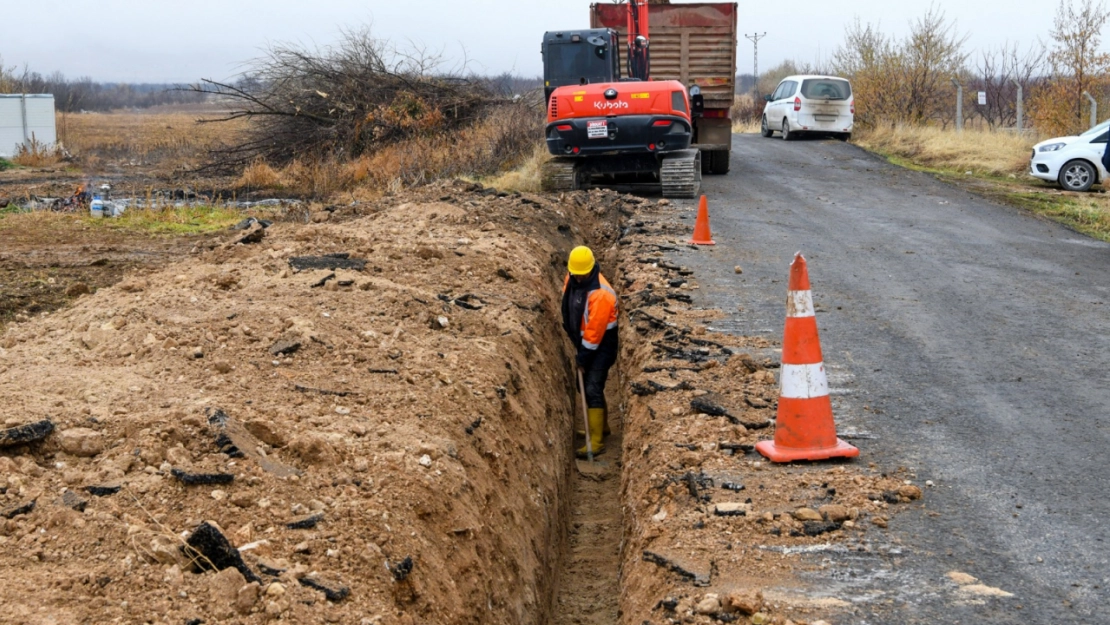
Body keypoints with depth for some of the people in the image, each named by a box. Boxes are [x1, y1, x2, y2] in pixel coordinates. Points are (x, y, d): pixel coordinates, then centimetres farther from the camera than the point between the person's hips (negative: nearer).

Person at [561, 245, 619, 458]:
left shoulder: (600, 294, -29)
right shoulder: (572, 279, -3)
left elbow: (594, 331, -25)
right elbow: (569, 307, 15)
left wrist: (583, 357, -18)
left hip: (602, 345, -9)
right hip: (583, 341, 9)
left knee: (593, 389, -13)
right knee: (587, 385, 18)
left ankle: (596, 442, -11)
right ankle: (601, 425, 37)